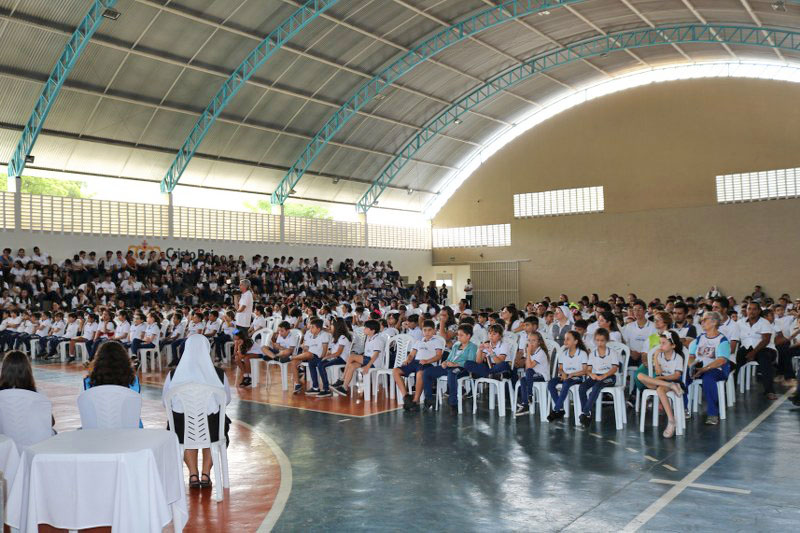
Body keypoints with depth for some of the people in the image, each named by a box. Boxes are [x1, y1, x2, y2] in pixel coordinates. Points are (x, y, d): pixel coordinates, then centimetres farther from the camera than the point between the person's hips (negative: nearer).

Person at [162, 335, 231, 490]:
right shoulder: (219, 374, -12)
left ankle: (193, 475, 31)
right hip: (211, 429, -1)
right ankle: (206, 474, 33)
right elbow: (226, 400, 2)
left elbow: (165, 402, 3)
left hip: (182, 429, 1)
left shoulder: (173, 375, -11)